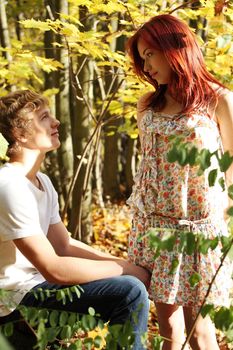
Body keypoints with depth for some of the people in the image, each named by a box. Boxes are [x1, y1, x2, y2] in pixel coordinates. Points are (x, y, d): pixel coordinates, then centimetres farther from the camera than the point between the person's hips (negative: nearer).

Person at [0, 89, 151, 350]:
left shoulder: (42, 181, 9)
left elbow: (64, 245, 12)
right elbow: (54, 269, -26)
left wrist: (123, 264, -1)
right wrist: (124, 268, -16)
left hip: (34, 284, 10)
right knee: (130, 291, -22)